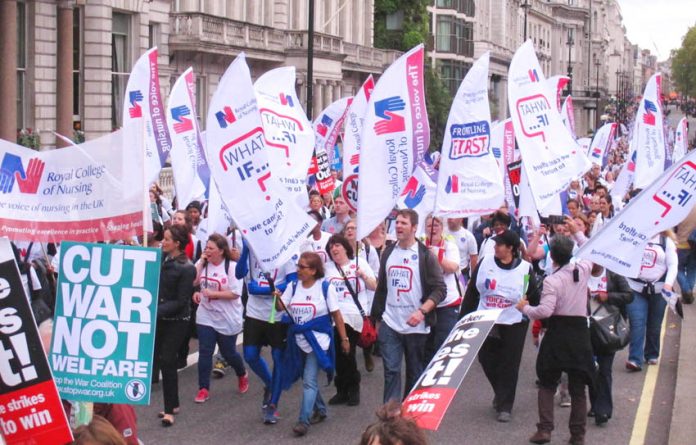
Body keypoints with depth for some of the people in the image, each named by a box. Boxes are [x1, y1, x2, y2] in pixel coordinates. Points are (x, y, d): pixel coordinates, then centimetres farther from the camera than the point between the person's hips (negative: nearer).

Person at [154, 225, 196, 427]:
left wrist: (156, 311, -23)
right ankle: (173, 404, 23)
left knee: (167, 361, -7)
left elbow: (180, 301, -17)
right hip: (159, 318, 7)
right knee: (160, 359, 10)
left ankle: (169, 410, 2)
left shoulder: (187, 268, -15)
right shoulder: (162, 259, 3)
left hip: (176, 321, -7)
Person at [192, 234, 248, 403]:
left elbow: (235, 293, -17)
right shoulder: (203, 263, 1)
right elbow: (192, 281, -10)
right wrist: (201, 262, -12)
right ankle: (203, 389, 6)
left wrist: (213, 294, -22)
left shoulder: (232, 267, -13)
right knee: (205, 352, -1)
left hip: (227, 319, -3)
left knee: (228, 352, 11)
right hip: (206, 316, 3)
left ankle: (242, 375, 40)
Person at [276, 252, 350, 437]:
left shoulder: (325, 287, -9)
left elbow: (336, 314, -5)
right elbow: (282, 307, -4)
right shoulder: (293, 286, 3)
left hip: (318, 341, -5)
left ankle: (303, 421, -9)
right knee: (308, 379, 17)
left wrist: (344, 339, -3)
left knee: (309, 381, -11)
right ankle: (320, 410, 36)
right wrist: (276, 298, -26)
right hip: (298, 340, 5)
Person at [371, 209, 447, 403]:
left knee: (415, 373, 9)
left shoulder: (425, 255, -5)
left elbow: (440, 290, -8)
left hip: (415, 326, -3)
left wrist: (422, 311, -22)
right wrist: (377, 318, 16)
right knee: (391, 371, -4)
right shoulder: (388, 253, 10)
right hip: (389, 324, 3)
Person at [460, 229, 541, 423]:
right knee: (487, 361, 9)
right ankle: (501, 393, 34)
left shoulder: (525, 269, -8)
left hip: (514, 325, -3)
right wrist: (464, 317, 2)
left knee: (509, 366, 0)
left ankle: (505, 406, 9)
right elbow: (472, 292, 3)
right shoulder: (485, 263, -2)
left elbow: (534, 298, 1)